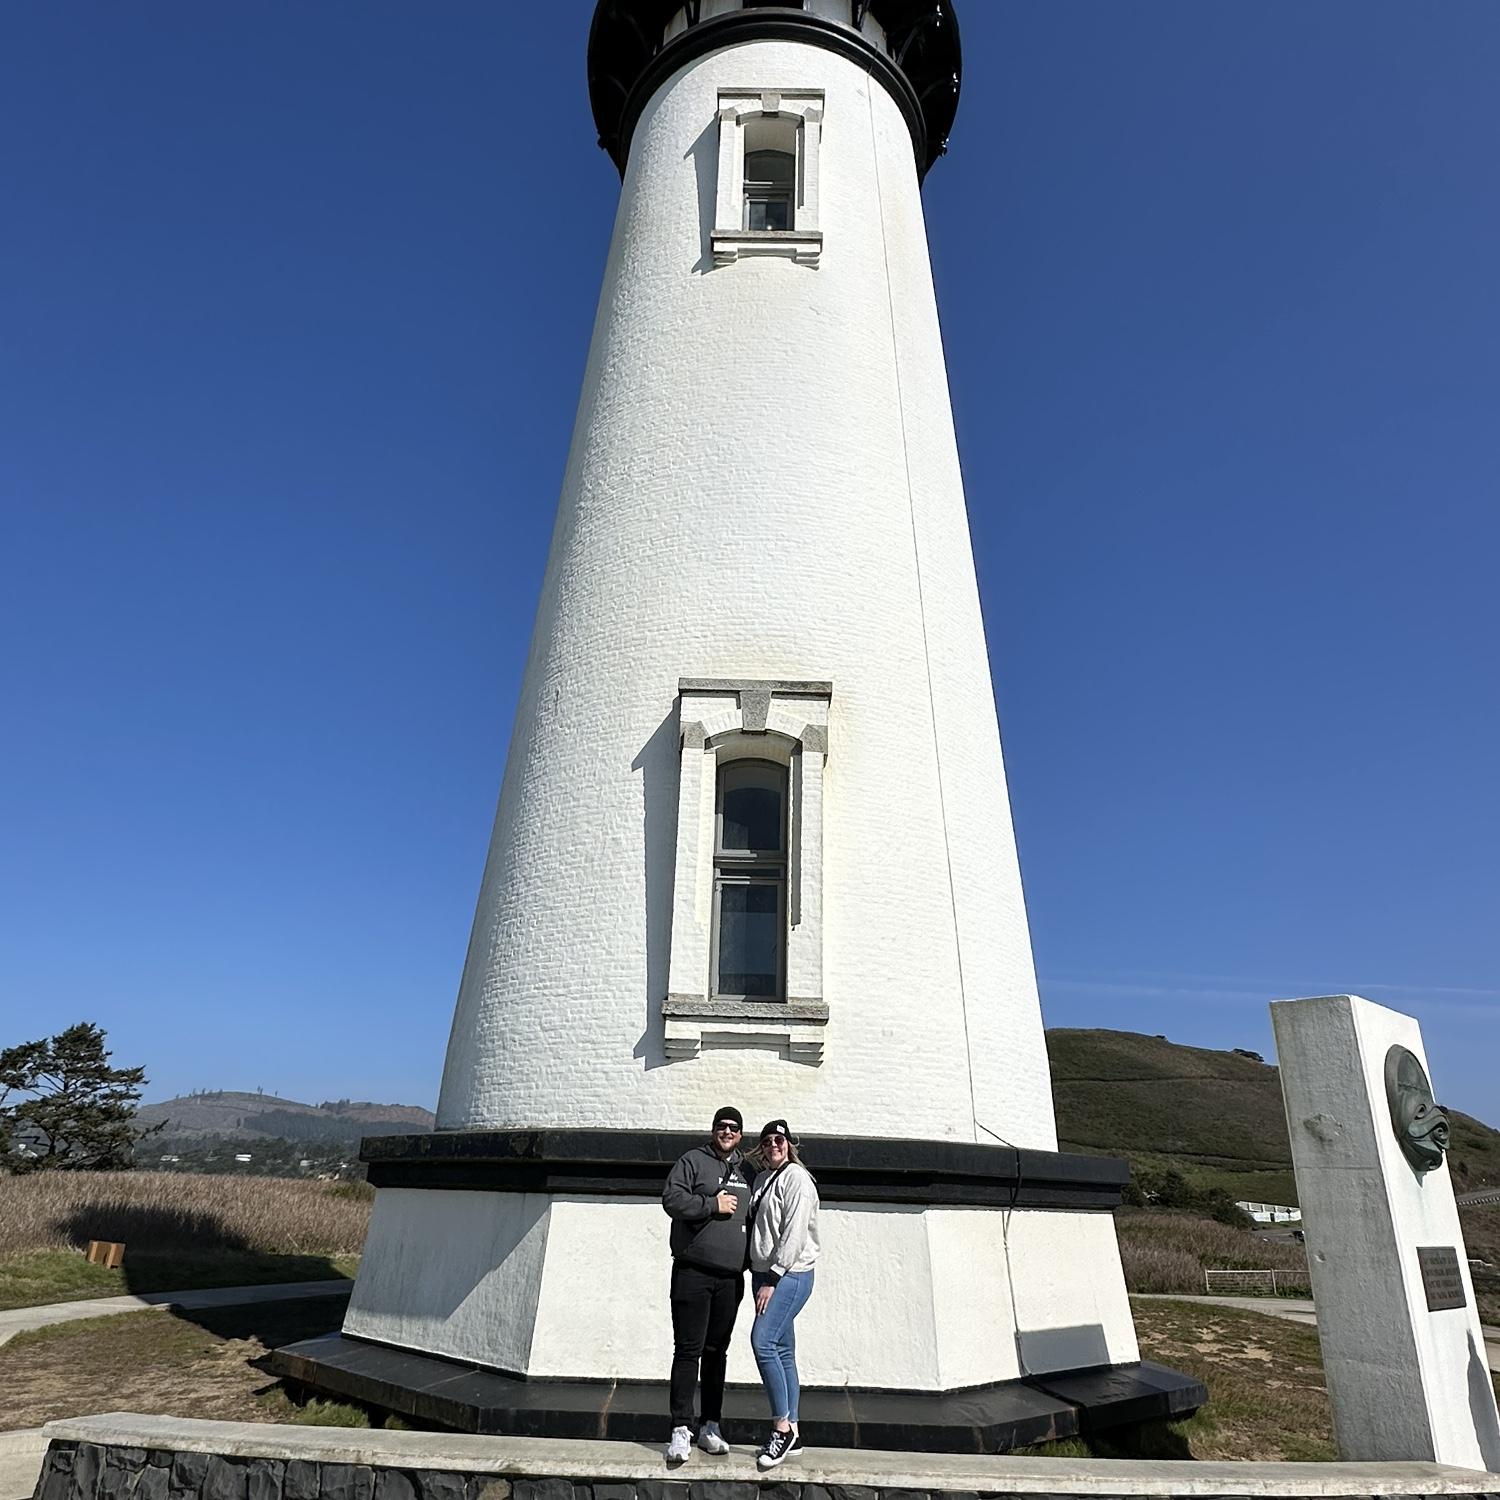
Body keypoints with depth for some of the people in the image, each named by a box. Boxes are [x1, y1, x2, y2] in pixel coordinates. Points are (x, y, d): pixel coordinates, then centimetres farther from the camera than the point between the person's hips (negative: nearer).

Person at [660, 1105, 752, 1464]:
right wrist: (713, 1205, -15)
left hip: (731, 1278, 5)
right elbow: (671, 1198, -14)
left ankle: (711, 1427, 23)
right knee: (688, 1351, -4)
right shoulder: (693, 1160, -2)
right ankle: (681, 1430, 3)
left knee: (717, 1352, 13)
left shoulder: (746, 1171, 15)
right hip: (693, 1273, -5)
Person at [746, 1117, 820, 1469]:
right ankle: (791, 1432, 17)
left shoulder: (796, 1177, -11)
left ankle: (782, 1426, -7)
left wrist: (772, 1279, -18)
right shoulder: (762, 1178, 13)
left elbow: (794, 1233, -17)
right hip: (764, 1274, 8)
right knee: (783, 1351, 10)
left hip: (791, 1275, -8)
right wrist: (761, 1277, 12)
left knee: (763, 1341, -17)